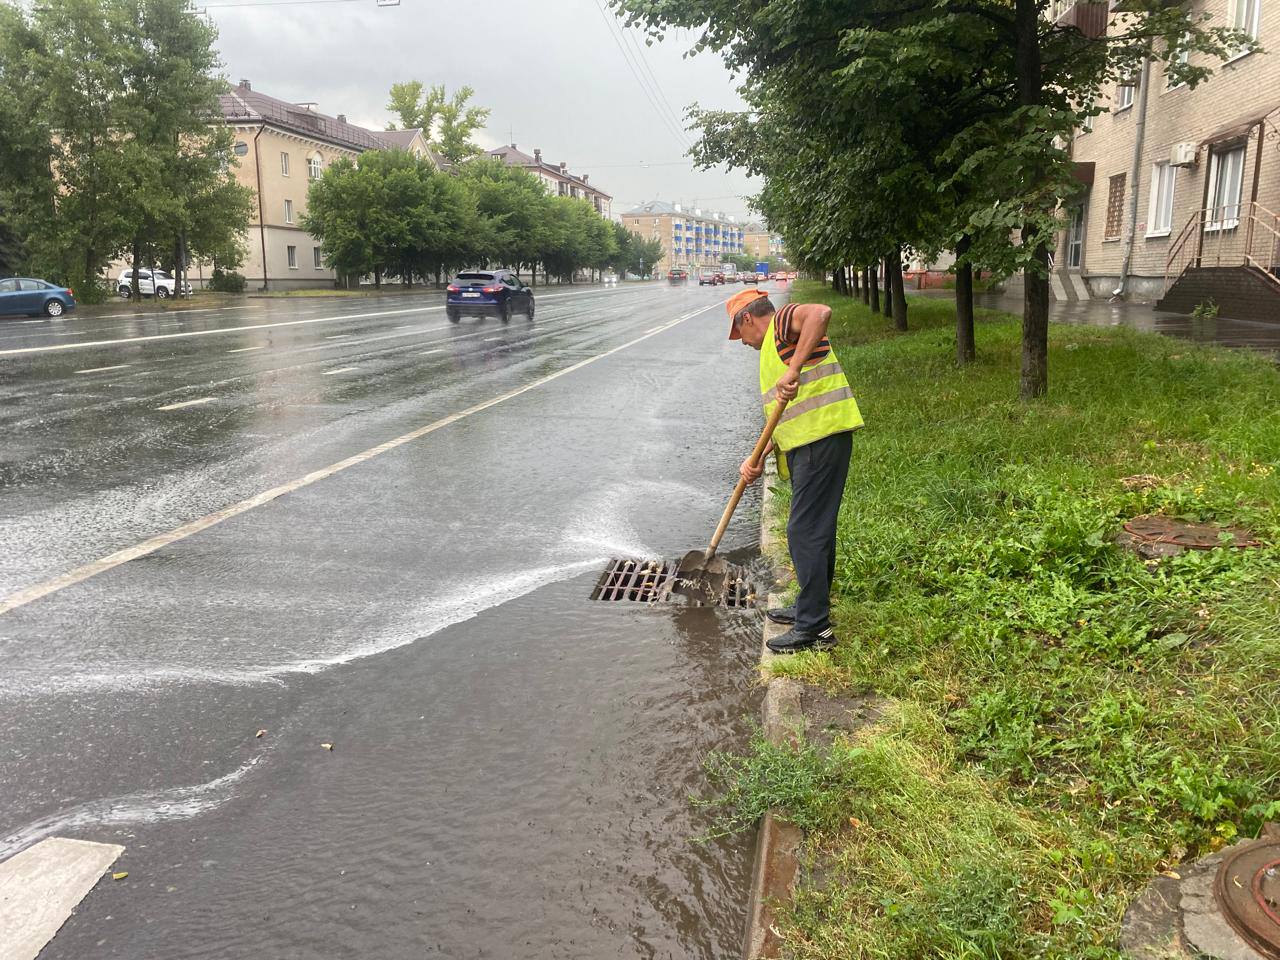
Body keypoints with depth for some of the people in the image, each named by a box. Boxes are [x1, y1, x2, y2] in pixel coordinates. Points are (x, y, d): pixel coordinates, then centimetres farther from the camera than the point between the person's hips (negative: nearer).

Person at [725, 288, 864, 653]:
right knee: (816, 530, 19)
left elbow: (821, 312, -28)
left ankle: (814, 627, -3)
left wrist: (794, 369, -31)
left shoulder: (782, 322, -3)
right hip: (807, 445, 11)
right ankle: (812, 608, 33)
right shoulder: (773, 349, 26)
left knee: (805, 531, -8)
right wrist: (760, 458, 14)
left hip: (822, 439, -11)